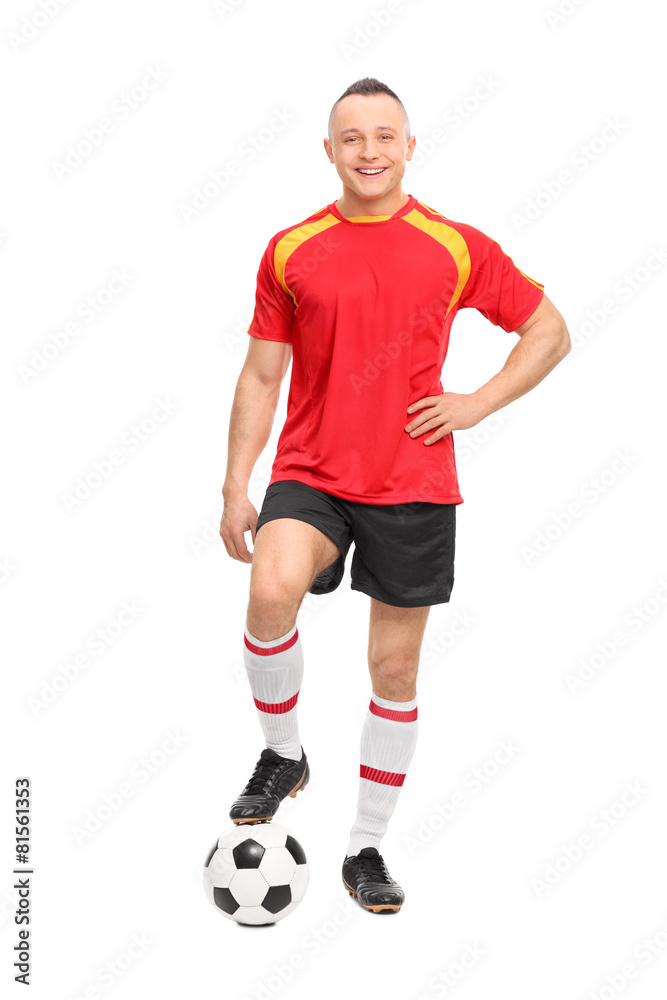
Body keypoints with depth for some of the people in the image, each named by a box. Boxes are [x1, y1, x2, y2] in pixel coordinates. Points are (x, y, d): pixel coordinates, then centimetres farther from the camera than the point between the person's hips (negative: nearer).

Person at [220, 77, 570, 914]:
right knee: (272, 588, -29)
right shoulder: (291, 251, 3)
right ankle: (282, 757, -1)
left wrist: (477, 404, -4)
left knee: (395, 666, 7)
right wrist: (236, 485, 2)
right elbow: (261, 376, 8)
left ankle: (367, 850, 24)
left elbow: (548, 329, 9)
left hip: (413, 486, 0)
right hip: (311, 473, 0)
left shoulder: (455, 246, 0)